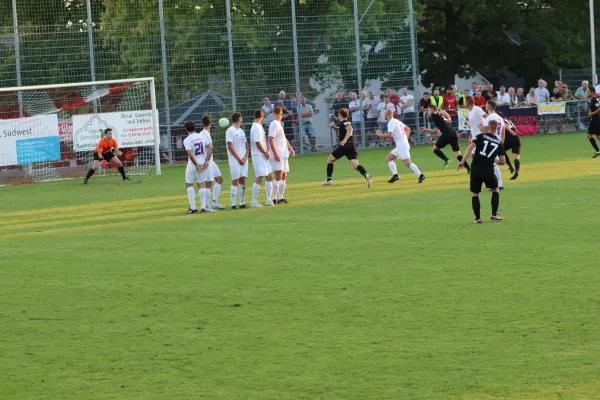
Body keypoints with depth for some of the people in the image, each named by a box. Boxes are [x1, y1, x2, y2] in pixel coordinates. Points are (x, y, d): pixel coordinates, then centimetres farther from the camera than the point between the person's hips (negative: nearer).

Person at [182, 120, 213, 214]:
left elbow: (190, 154, -21)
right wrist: (207, 161, -5)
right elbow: (210, 148, -3)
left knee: (189, 184, 6)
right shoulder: (202, 136, 3)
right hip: (203, 163, 4)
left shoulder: (187, 140, -11)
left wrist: (196, 164, -16)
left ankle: (193, 207, -1)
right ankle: (203, 207, 6)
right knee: (201, 185, 12)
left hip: (192, 164, -4)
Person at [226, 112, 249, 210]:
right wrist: (239, 159, -13)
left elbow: (246, 146, 16)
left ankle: (242, 203, 9)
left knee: (243, 180, 5)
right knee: (235, 181, -9)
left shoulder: (241, 131, 18)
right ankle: (233, 204, -9)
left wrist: (245, 157, -2)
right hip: (234, 160, -7)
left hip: (243, 159, 7)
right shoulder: (230, 131, -6)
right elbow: (230, 147, -13)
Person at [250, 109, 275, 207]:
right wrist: (265, 153, -10)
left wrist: (267, 150, 2)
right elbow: (257, 143, -20)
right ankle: (254, 201, -7)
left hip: (264, 156, 10)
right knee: (259, 179, -10)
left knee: (269, 177, 12)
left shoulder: (260, 126, 14)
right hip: (258, 156, -10)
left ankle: (269, 200, 18)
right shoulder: (256, 128, -17)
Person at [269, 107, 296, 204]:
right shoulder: (274, 124, -10)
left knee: (284, 176, 11)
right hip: (278, 155, -10)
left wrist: (290, 148, 18)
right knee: (278, 176, -14)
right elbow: (271, 139, -18)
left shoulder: (279, 124, 18)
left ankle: (280, 197, 15)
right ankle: (274, 198, -14)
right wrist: (275, 153, -23)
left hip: (284, 154, 10)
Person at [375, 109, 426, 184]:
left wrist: (380, 135, -7)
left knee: (407, 162, -17)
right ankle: (395, 175, 5)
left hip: (402, 145, -10)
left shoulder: (391, 123, -9)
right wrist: (405, 138, 24)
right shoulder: (397, 121, 20)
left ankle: (420, 175, -25)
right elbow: (408, 129, 26)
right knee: (388, 158, 15)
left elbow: (389, 135, -22)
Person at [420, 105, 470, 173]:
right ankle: (468, 168, -5)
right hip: (454, 133, 8)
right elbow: (436, 131, 37)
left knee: (435, 148, 12)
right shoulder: (436, 118, 31)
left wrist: (449, 118, -32)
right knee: (458, 154, 8)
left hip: (446, 134, -8)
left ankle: (446, 159, -8)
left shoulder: (435, 114, 5)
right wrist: (426, 130, 38)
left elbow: (442, 112, -18)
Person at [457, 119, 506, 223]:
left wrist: (463, 161, -13)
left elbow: (470, 147, -11)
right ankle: (494, 215, 21)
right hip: (488, 171, 1)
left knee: (474, 193, 13)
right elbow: (502, 161, 10)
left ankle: (477, 218, 5)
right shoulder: (499, 142, 10)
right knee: (495, 189, 25)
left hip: (476, 170, -1)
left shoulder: (481, 136, 4)